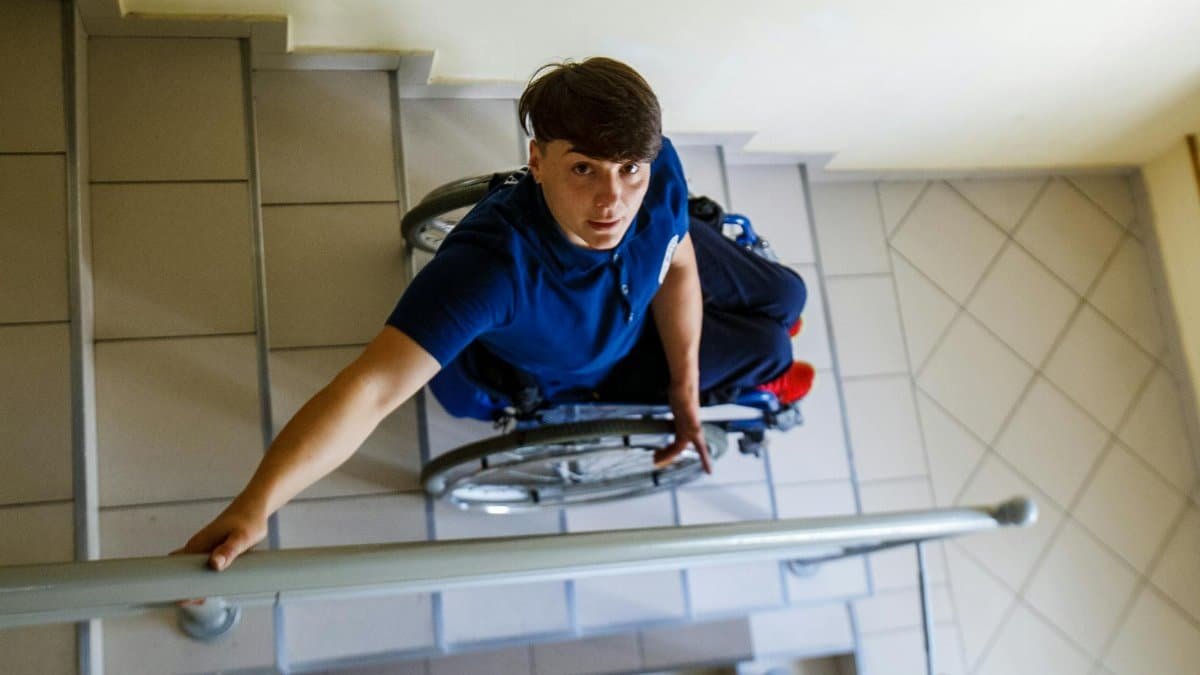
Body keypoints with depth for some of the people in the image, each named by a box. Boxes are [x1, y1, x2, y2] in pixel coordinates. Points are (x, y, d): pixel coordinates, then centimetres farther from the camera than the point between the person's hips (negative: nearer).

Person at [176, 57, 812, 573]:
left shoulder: (659, 170, -37)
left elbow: (677, 267, -15)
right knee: (770, 348, 9)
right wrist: (254, 503, -70)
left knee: (786, 295, 23)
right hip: (586, 372, -4)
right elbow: (372, 388, -59)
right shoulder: (492, 264, -53)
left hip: (649, 290, 4)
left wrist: (685, 387, -10)